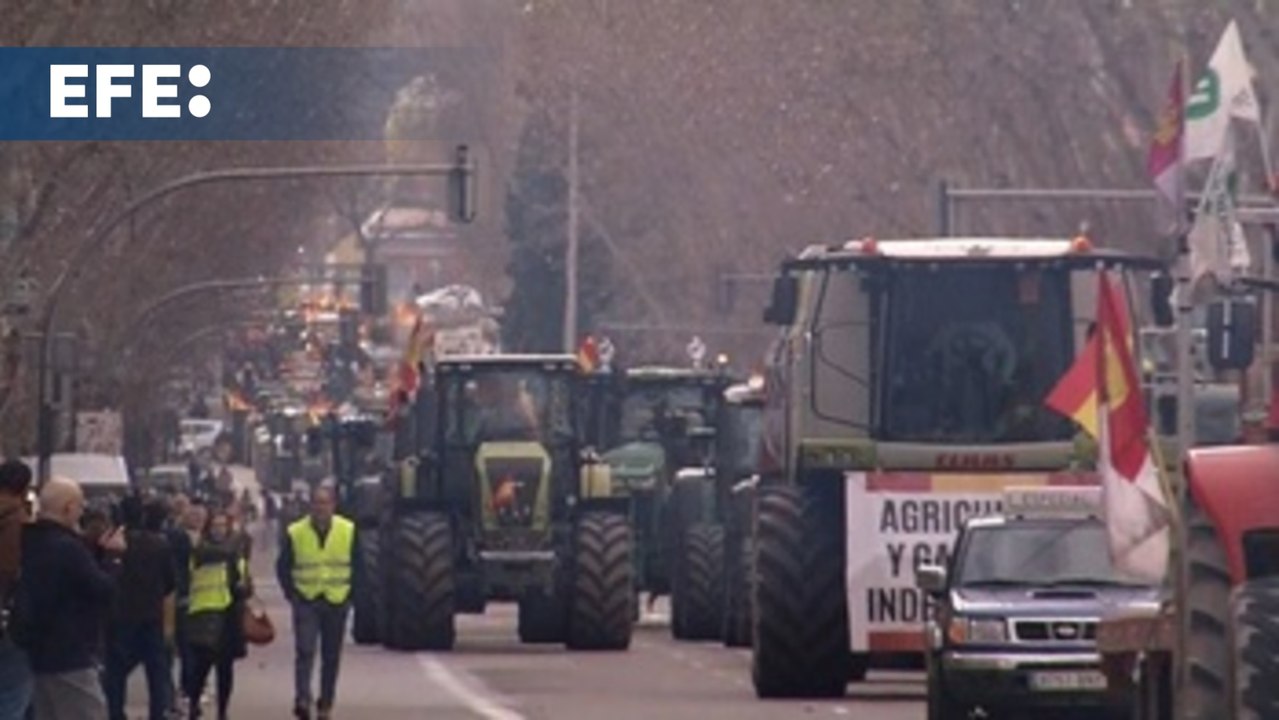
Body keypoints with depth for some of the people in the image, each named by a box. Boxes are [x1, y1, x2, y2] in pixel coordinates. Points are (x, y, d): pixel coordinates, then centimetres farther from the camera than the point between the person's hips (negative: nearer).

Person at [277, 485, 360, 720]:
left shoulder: (349, 531, -1)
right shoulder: (295, 533, -5)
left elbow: (357, 566, 10)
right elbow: (283, 568, 6)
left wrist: (348, 592, 1)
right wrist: (292, 594, -3)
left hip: (337, 602, 2)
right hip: (306, 602, -2)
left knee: (331, 657, 7)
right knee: (304, 651, -16)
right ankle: (302, 700, -23)